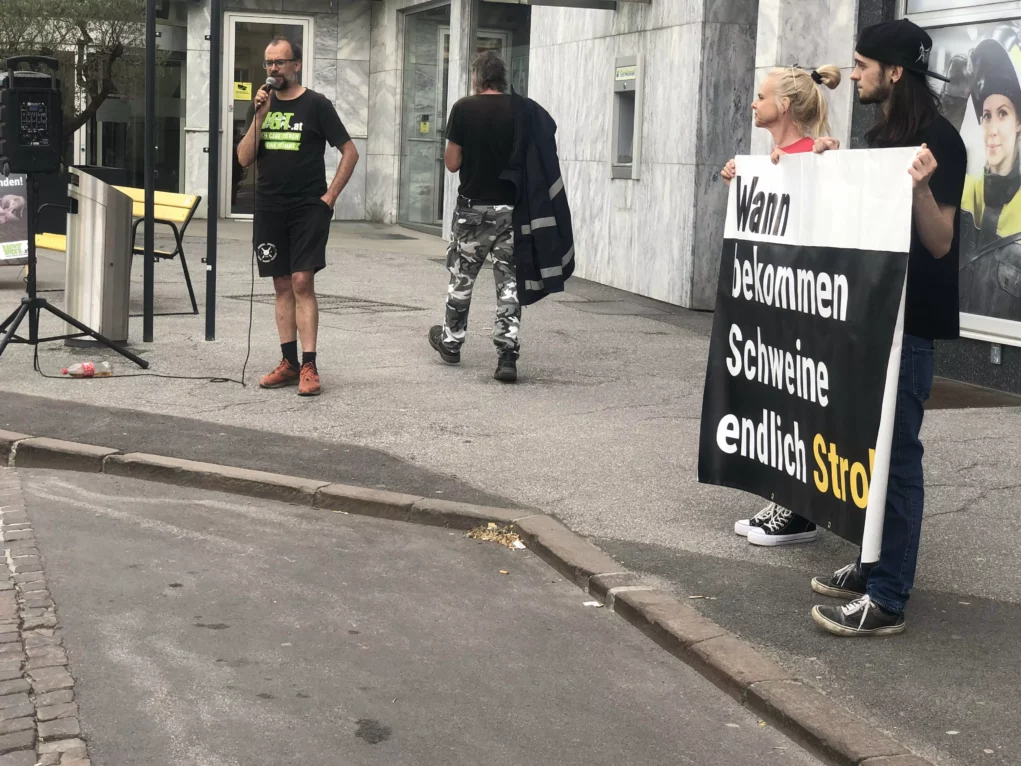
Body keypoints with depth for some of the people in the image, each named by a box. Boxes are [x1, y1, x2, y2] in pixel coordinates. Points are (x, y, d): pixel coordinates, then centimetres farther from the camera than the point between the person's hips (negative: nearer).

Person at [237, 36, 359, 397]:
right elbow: (244, 159, 3)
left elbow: (350, 152, -1)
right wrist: (260, 116, -7)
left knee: (302, 283, -11)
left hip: (308, 209, -4)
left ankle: (309, 367, -10)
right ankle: (289, 363, 12)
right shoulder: (261, 105, 10)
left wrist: (330, 196, -6)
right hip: (269, 209, 5)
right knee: (283, 286, 7)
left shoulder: (316, 104, -2)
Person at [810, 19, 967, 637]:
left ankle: (889, 598, -5)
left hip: (910, 318, -9)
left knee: (896, 450, -8)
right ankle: (875, 566, 24)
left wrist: (921, 186, -34)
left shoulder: (938, 140, -13)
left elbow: (940, 243, -18)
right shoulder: (882, 135, 13)